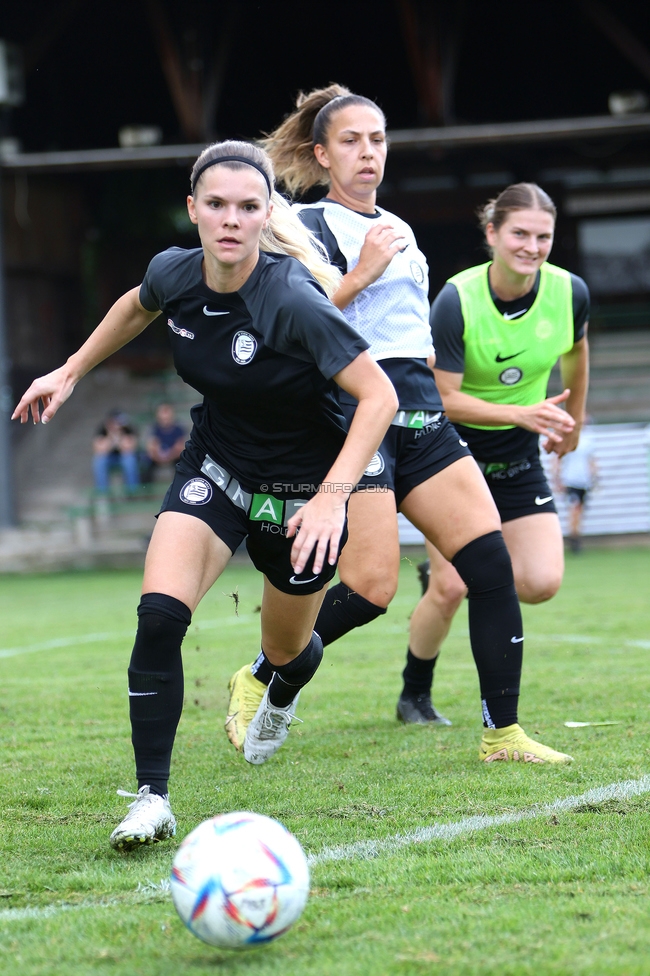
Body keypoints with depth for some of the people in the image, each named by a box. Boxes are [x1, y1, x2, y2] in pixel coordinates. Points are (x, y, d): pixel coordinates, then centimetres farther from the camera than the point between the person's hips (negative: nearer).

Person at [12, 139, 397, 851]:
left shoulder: (291, 299, -30)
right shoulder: (173, 273, -13)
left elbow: (379, 396, -30)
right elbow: (136, 307, 14)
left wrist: (332, 497, -37)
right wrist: (70, 372, 18)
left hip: (303, 485, -3)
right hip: (215, 465, 3)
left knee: (284, 651, 16)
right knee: (158, 616, -21)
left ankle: (282, 695, 57)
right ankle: (152, 798, -14)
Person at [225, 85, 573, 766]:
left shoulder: (397, 229, 21)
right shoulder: (312, 226, -3)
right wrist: (360, 274, -18)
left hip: (420, 413, 7)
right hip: (354, 411, -7)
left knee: (490, 560, -7)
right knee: (370, 588, -14)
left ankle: (502, 733, -3)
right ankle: (257, 681, 8)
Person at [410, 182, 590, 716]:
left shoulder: (570, 292, -12)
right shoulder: (456, 301, -23)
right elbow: (443, 398, -22)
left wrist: (573, 421, 24)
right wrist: (523, 414, -33)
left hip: (518, 457, 4)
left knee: (542, 583, -10)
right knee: (449, 590, -9)